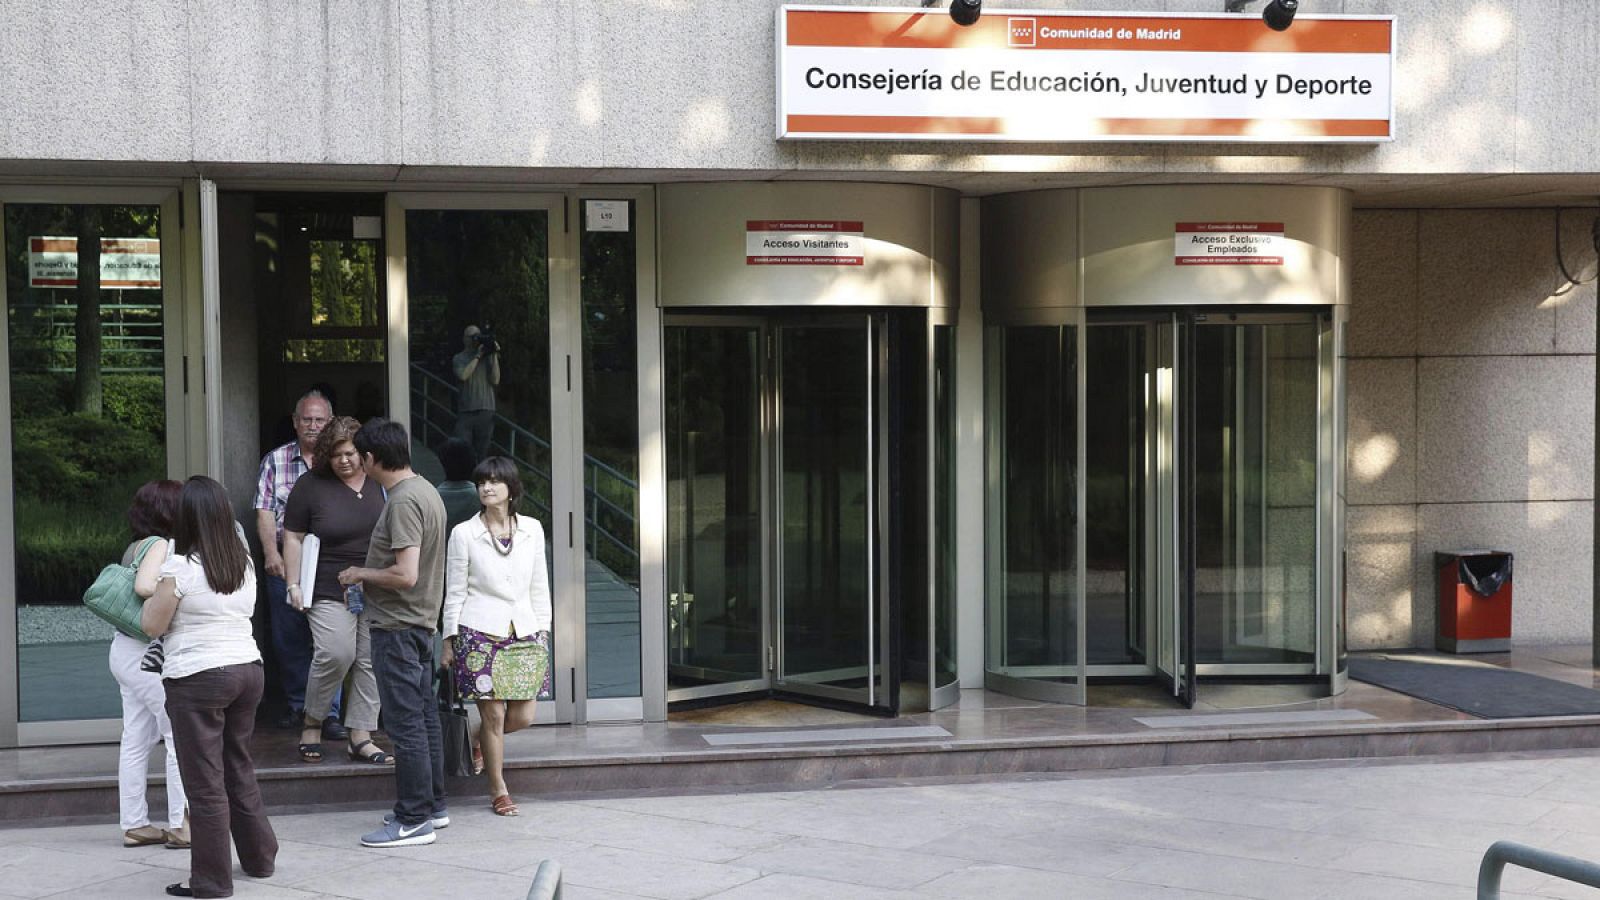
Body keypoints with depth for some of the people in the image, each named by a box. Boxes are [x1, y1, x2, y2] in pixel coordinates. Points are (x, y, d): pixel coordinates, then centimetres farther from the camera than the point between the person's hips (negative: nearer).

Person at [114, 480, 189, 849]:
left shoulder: (136, 547, 14)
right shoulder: (160, 545, -14)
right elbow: (144, 586, -29)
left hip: (127, 649, 10)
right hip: (150, 654, -10)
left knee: (136, 738, 12)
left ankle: (134, 823, 17)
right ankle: (181, 824, -1)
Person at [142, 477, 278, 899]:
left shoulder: (180, 566, -13)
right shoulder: (244, 561, 7)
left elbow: (152, 625, -6)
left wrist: (156, 592, 10)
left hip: (198, 679, -7)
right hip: (247, 669, 7)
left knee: (205, 782, 0)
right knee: (240, 770, 20)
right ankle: (259, 856, 30)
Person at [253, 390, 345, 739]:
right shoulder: (275, 461, 8)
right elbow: (265, 511, 2)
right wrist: (271, 553, -10)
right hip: (284, 562, 2)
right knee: (288, 638, 8)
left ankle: (329, 713, -1)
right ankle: (297, 703, 25)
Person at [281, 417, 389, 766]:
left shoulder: (380, 484, 7)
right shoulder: (311, 486, 0)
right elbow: (293, 538, 2)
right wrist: (293, 585, -4)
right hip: (330, 591, -3)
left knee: (370, 661, 1)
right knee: (336, 654, -17)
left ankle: (360, 737, 9)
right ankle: (312, 722, 6)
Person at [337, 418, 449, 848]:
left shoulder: (403, 502, -20)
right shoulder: (426, 490, 10)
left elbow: (406, 575, -26)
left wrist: (360, 574, -11)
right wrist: (369, 574, 18)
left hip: (398, 628, -10)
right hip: (422, 622, 10)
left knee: (405, 724, -4)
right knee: (424, 718, 16)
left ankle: (413, 820, 1)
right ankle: (432, 806, 25)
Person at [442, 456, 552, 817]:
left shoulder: (532, 529, 8)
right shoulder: (464, 533, 0)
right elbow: (454, 591, 2)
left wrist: (542, 630, 10)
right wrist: (449, 640, 2)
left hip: (524, 633, 3)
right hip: (480, 633, -3)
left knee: (522, 717, 2)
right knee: (493, 715, -3)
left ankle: (481, 741, 35)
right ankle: (499, 790, 13)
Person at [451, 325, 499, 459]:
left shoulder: (487, 357, 11)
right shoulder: (459, 358, 6)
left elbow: (495, 381, 1)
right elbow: (463, 376, -13)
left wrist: (495, 356, -3)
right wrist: (477, 356, -9)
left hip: (486, 412, 2)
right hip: (465, 412, -2)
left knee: (481, 453, 4)